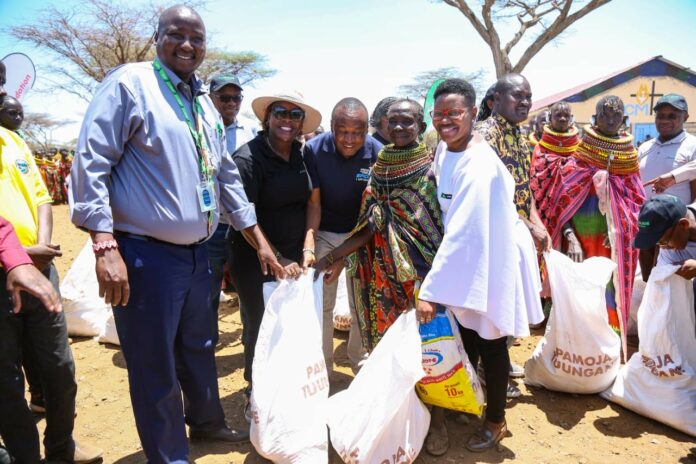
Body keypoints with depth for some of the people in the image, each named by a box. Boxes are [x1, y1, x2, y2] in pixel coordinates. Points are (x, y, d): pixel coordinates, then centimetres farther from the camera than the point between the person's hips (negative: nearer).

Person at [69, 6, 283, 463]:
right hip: (146, 255, -7)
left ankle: (206, 422, 45)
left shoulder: (205, 105, 13)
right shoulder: (129, 84, -8)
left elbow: (226, 177, 17)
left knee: (200, 349, 23)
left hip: (197, 254, 7)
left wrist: (260, 241, 15)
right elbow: (90, 164, -14)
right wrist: (106, 247, -21)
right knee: (155, 365, 5)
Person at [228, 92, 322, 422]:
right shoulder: (248, 158, -15)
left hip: (295, 257, 5)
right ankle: (255, 395, 28)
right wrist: (276, 259, -18)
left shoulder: (303, 156, 3)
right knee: (260, 327, 7)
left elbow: (313, 202, 4)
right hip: (255, 259, -5)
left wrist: (307, 249, -8)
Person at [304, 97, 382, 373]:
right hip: (324, 234, 0)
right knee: (320, 303, 7)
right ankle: (322, 363, 26)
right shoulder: (314, 149, -16)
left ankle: (359, 358, 31)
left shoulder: (377, 153, -16)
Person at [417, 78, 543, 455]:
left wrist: (430, 290, -34)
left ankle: (495, 421, 32)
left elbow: (462, 233, -34)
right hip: (464, 259, 7)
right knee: (465, 340, 19)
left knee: (490, 344, 10)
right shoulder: (445, 148, -2)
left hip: (491, 260, -7)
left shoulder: (479, 166, -29)